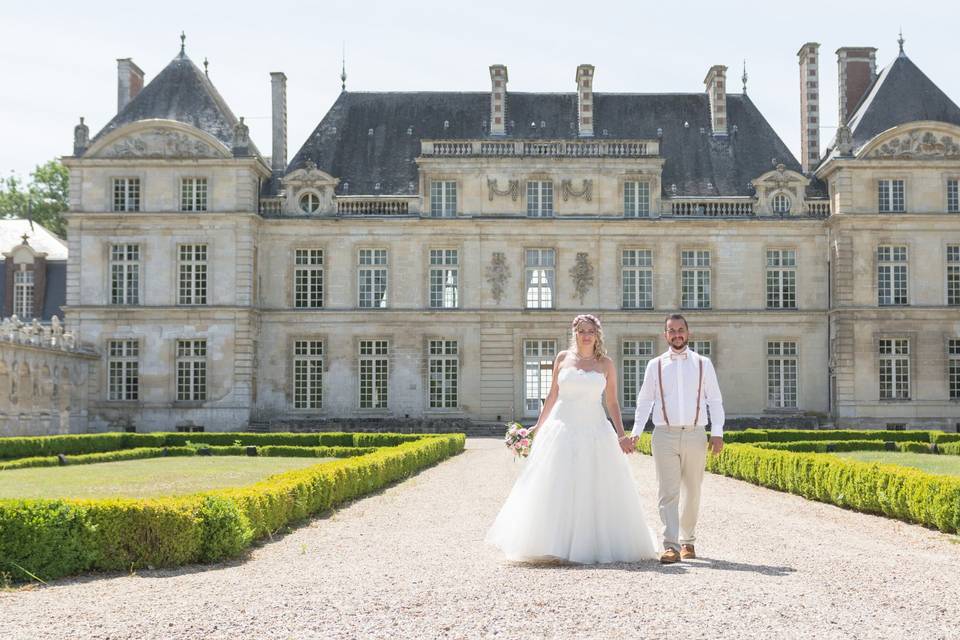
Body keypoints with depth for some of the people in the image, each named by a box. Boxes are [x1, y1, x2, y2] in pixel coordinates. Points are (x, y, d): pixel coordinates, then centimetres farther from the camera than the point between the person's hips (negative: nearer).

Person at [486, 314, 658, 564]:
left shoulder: (606, 364, 6)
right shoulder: (562, 358, 7)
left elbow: (613, 403, 6)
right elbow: (552, 396, 12)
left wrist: (621, 435, -3)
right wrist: (538, 427, 9)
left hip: (595, 431, 0)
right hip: (562, 429, 0)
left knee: (596, 492, 0)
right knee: (556, 491, -2)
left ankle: (594, 545, 9)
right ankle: (556, 545, 4)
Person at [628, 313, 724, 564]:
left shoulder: (703, 364, 8)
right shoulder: (655, 365, 8)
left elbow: (715, 400, 7)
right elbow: (644, 401, 10)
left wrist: (717, 432, -3)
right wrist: (635, 432, -1)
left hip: (695, 434, 1)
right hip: (665, 434, -1)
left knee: (691, 492, 8)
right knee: (667, 492, -9)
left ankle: (687, 542, 21)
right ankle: (671, 546, -13)